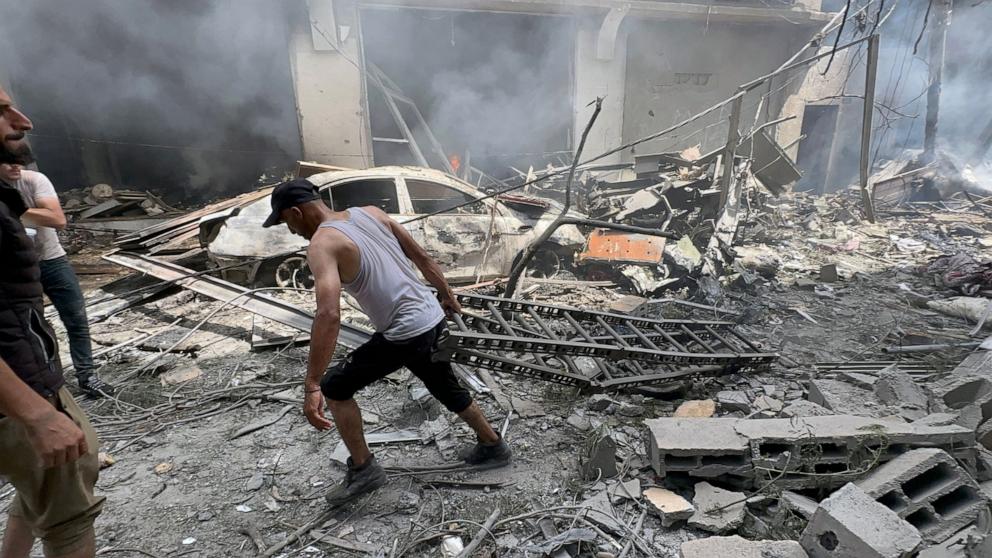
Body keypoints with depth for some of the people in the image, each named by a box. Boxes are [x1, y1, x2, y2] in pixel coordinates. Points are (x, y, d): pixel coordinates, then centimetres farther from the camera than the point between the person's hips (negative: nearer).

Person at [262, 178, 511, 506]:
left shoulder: (322, 244, -15)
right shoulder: (371, 213, 6)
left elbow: (329, 315, -29)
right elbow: (422, 257, 12)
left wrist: (311, 387, -29)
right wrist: (447, 296, 26)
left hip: (403, 335, -8)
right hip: (433, 320, 8)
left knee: (335, 388, 9)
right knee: (448, 390, 29)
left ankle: (363, 469, 15)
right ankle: (493, 447, 44)